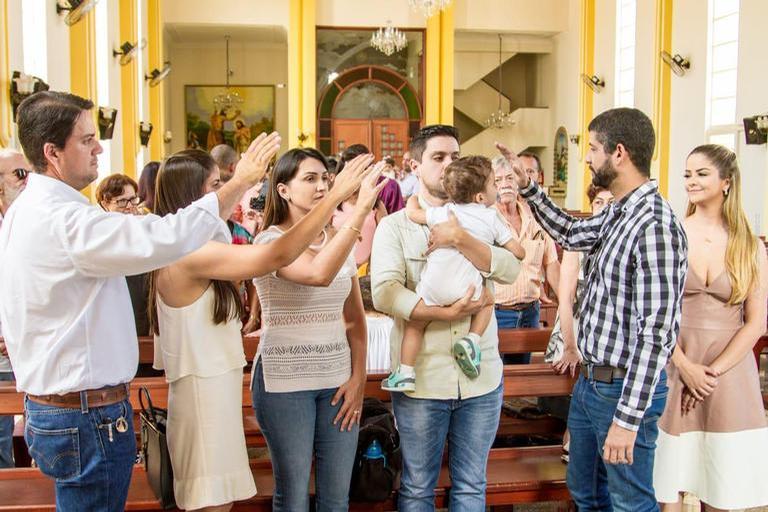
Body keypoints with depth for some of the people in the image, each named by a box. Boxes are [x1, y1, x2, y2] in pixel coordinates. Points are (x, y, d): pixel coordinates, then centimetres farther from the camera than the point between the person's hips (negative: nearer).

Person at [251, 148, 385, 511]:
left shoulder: (338, 241, 8)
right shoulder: (270, 241, -10)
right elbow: (319, 274, -32)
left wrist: (358, 378, 3)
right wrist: (360, 209, -35)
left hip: (337, 380, 5)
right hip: (284, 382, -5)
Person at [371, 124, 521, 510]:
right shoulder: (394, 226, 0)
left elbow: (510, 271, -8)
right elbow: (384, 293, -15)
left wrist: (460, 238, -21)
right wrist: (446, 313, -23)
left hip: (481, 377, 2)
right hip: (421, 378, -2)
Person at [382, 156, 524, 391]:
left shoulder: (445, 212, 11)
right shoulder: (492, 218, 9)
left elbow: (412, 213, 14)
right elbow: (518, 252, 10)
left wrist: (413, 199, 36)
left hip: (433, 286, 1)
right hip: (467, 288, -1)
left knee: (415, 324, 16)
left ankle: (405, 373, 11)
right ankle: (472, 340, 10)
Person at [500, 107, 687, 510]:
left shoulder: (655, 227, -24)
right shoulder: (618, 213, 5)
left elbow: (656, 333, -26)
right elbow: (570, 233, 25)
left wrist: (628, 417, -25)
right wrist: (526, 186, 15)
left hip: (624, 387, -9)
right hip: (590, 381, 9)